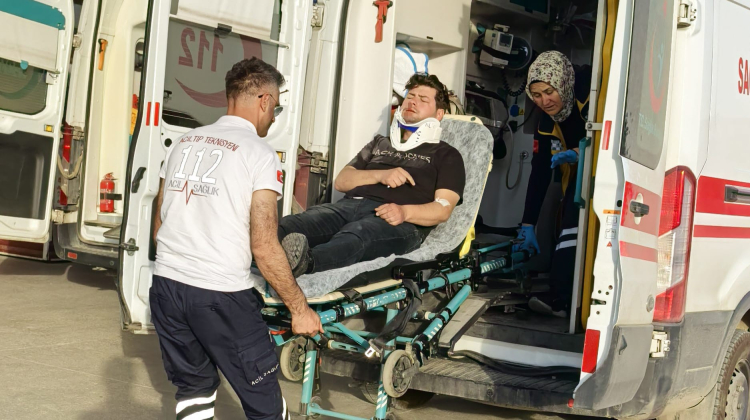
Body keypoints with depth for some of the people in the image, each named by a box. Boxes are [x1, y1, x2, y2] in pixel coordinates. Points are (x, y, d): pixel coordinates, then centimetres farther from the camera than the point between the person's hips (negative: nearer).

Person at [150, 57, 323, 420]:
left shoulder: (184, 143, 12)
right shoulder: (259, 153, -7)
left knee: (193, 389, 22)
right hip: (221, 295, -7)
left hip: (166, 285, 7)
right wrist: (300, 309, -4)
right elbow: (264, 247, -13)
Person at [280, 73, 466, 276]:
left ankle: (304, 261, -70)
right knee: (283, 229, -30)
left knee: (353, 238, -43)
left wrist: (405, 212, -16)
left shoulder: (446, 155, 22)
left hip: (396, 221, -5)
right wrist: (380, 175, 3)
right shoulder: (380, 143, 36)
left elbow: (442, 208, 5)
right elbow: (340, 181, 23)